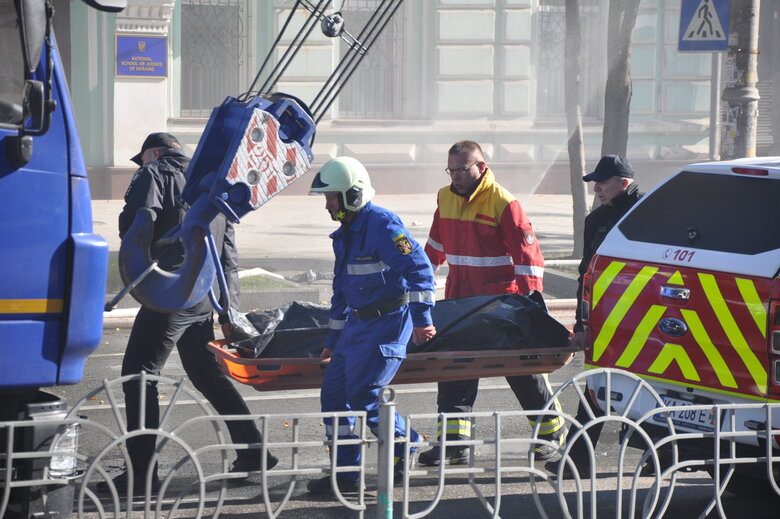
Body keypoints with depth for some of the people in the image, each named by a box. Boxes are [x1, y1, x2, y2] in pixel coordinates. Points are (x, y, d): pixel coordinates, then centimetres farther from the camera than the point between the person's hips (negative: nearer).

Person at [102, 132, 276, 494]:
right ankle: (254, 452, 22)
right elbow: (229, 256, 21)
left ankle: (141, 471, -9)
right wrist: (229, 311, 20)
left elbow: (134, 223, -15)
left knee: (139, 374, -4)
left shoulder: (154, 175, 3)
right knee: (207, 375, 21)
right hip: (206, 298, 8)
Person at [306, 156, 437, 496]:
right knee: (334, 392, 4)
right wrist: (333, 341, 25)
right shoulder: (344, 234, 14)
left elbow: (418, 268, -21)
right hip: (358, 322, 9)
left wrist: (421, 318, -25)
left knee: (363, 394, -14)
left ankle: (406, 445, 5)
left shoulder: (382, 225, -16)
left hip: (387, 321, -9)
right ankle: (344, 472, 13)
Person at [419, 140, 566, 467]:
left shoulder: (502, 203, -12)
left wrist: (530, 300, -17)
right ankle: (453, 443, 1)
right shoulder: (445, 199, 8)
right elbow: (437, 244, 25)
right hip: (460, 301, 6)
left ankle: (552, 431, 20)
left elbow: (528, 253, -13)